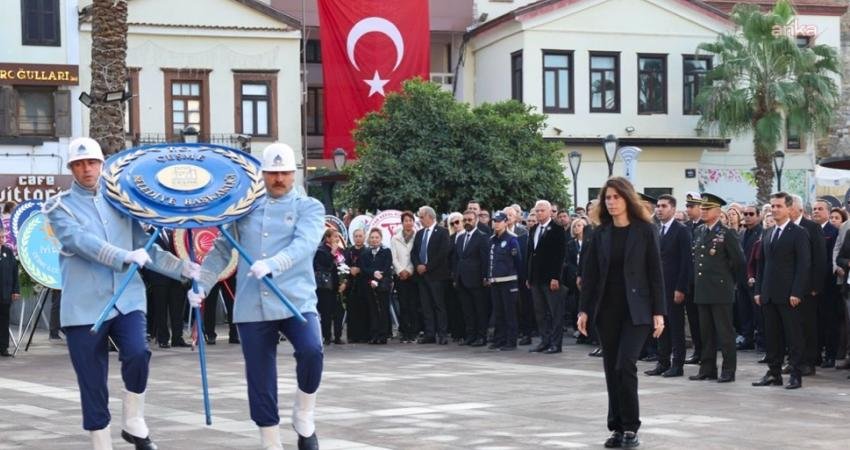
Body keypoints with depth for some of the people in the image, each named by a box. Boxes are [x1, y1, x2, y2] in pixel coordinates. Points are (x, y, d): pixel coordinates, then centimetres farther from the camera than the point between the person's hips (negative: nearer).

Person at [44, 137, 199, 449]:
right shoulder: (59, 207, 2)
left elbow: (146, 249, 15)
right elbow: (82, 241, -16)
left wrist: (184, 269, 4)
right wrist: (125, 257, -31)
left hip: (127, 299, 2)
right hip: (85, 306, -2)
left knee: (137, 354, -23)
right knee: (93, 385, 0)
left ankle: (133, 422, -3)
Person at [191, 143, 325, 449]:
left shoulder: (309, 207, 4)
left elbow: (304, 244, -14)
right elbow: (222, 251, 15)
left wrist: (272, 264, -32)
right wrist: (201, 284, 1)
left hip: (296, 300, -3)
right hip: (252, 307, 3)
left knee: (311, 350, -27)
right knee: (260, 380, 3)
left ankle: (304, 415, -2)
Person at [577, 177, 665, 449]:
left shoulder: (645, 230, -4)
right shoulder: (600, 233, 6)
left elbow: (655, 272, -4)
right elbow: (590, 273, 7)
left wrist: (658, 312, -8)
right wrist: (584, 310, 1)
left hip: (636, 309, -4)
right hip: (607, 309, 4)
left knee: (625, 366, -13)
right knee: (611, 370, 5)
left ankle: (631, 428, -4)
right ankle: (617, 427, 13)